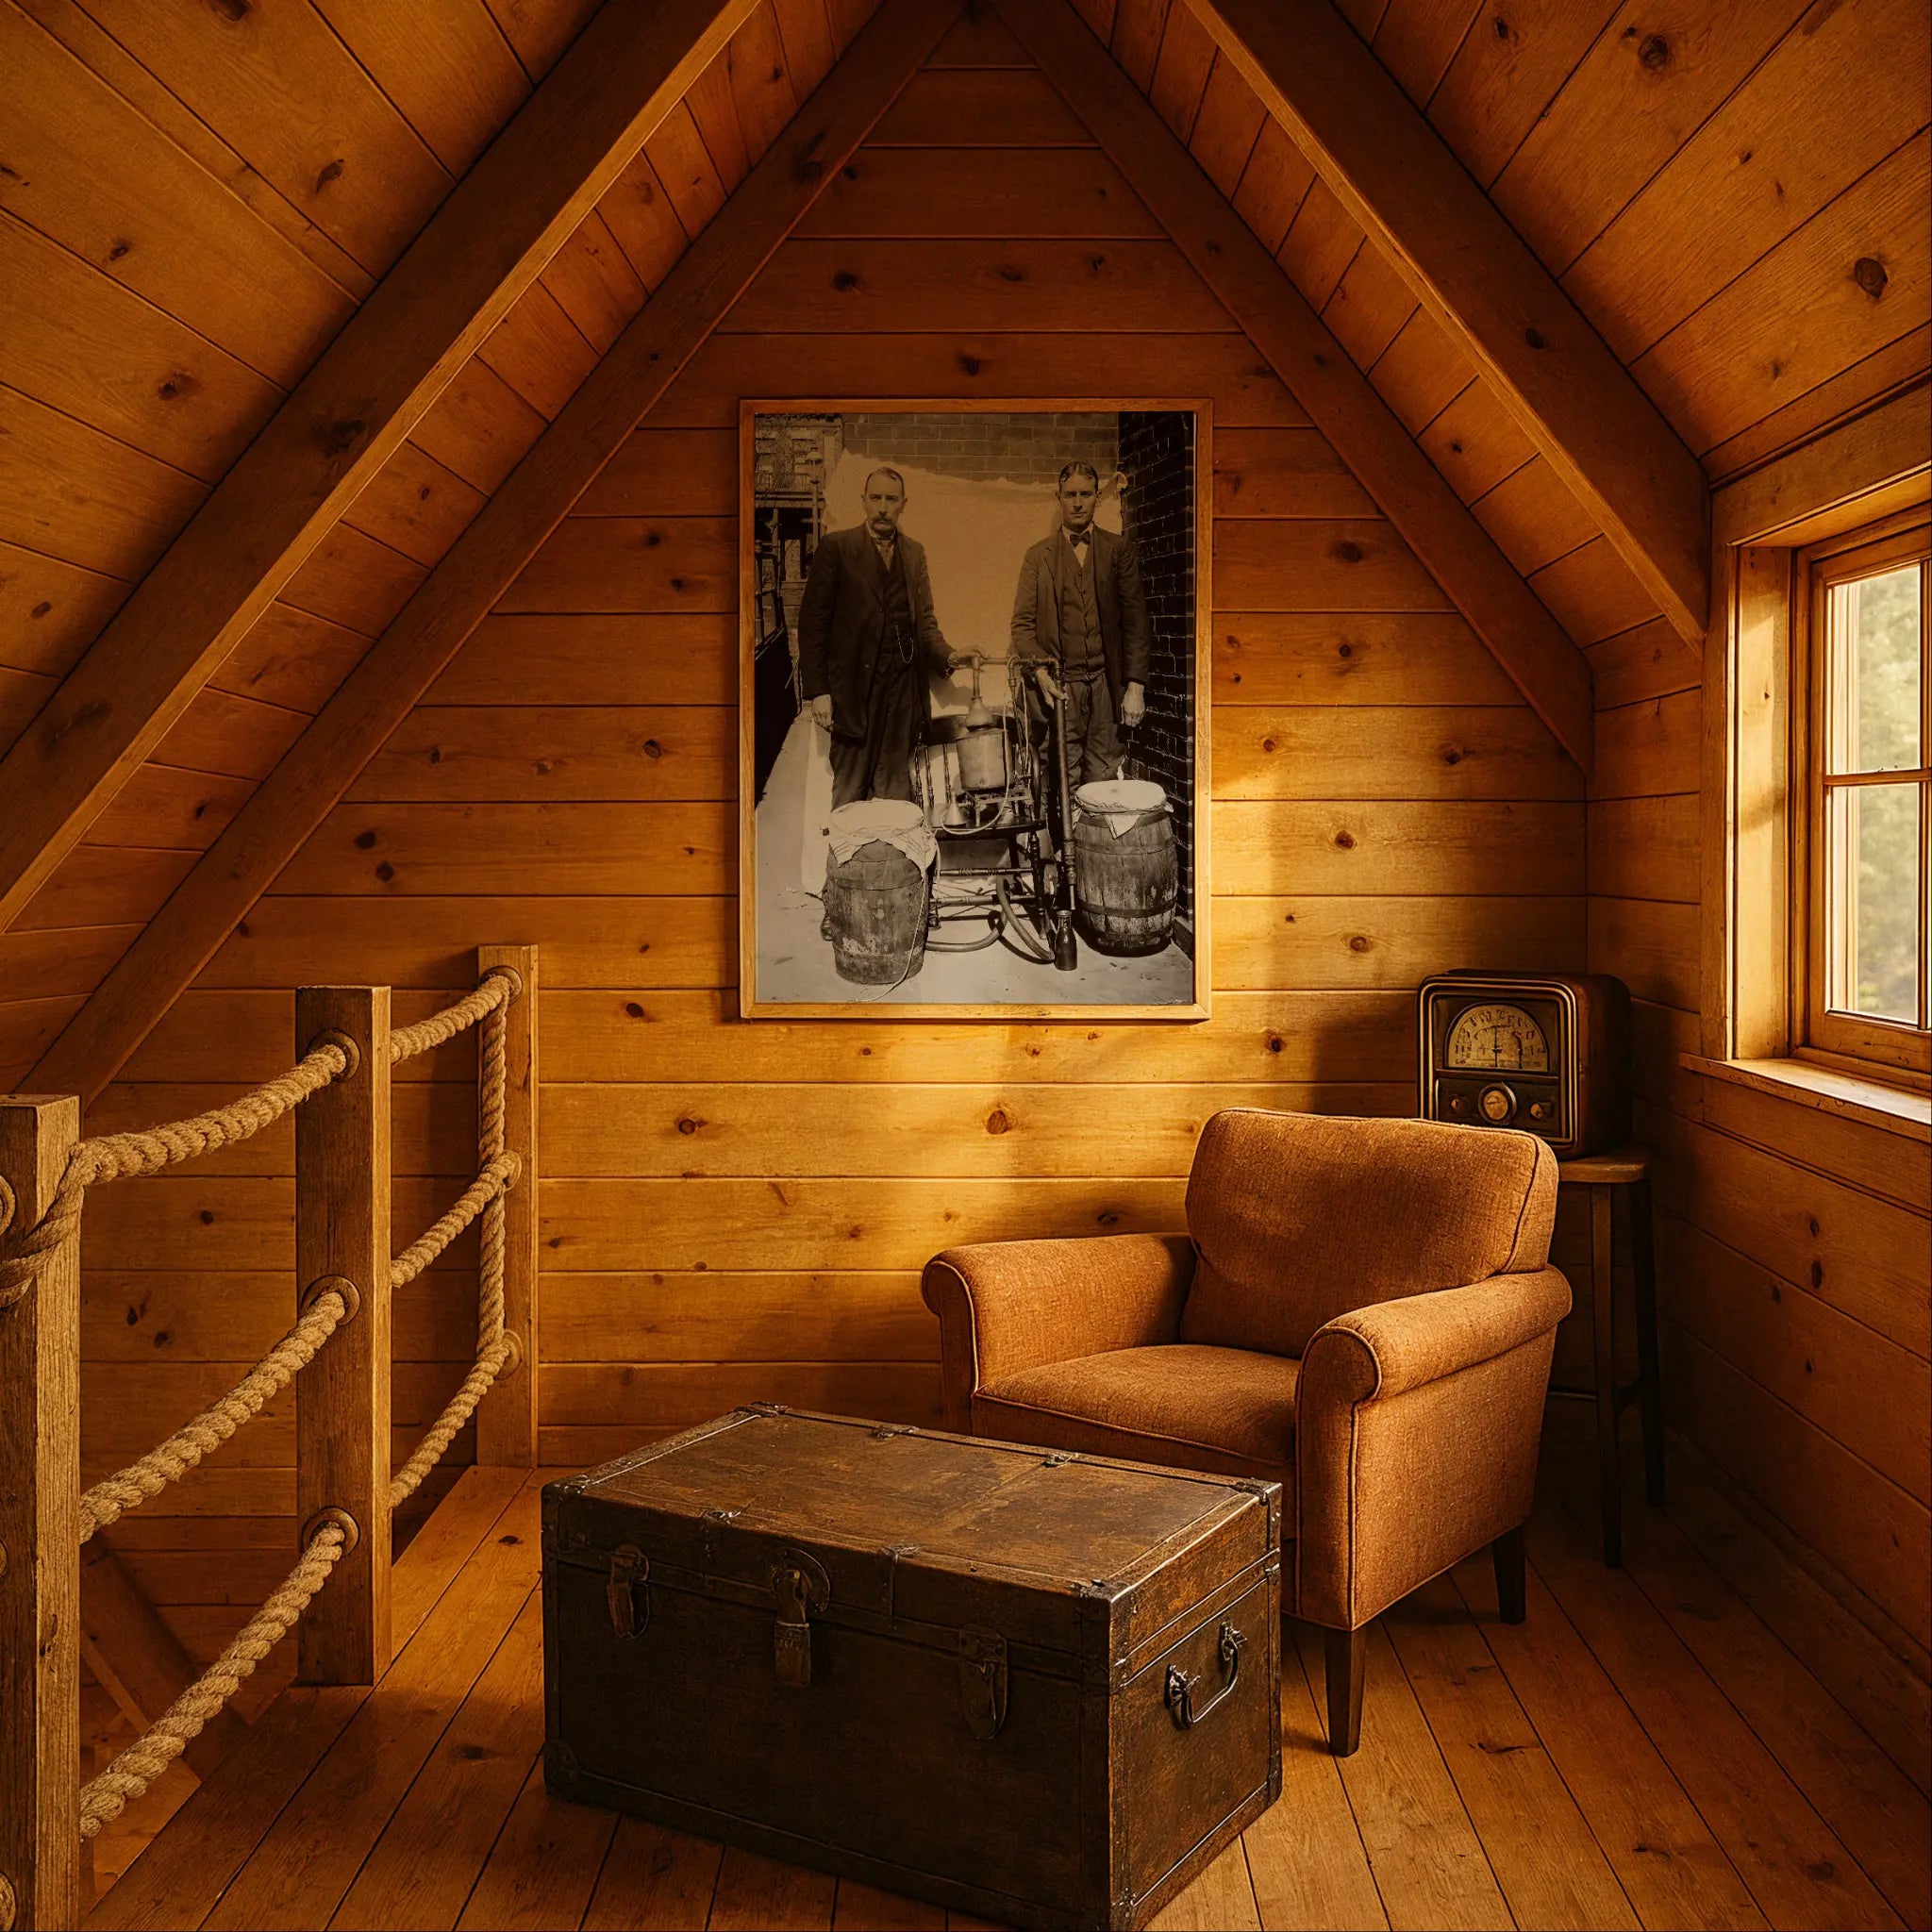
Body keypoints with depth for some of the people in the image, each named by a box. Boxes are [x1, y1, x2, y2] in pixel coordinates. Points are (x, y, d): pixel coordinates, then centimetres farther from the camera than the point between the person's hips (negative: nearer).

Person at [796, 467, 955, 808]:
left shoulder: (915, 553, 16)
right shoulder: (836, 547, 1)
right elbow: (813, 622, -2)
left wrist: (947, 656, -2)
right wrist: (816, 690, -9)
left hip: (903, 687, 4)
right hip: (854, 687, -4)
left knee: (895, 790, 4)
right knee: (849, 792, -3)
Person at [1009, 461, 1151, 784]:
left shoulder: (1119, 551, 11)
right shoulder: (1039, 555, 11)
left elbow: (1135, 621, 7)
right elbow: (1022, 622, 7)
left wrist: (1135, 685, -1)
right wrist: (1039, 668, -11)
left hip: (1106, 684, 0)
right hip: (1060, 684, 0)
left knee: (1103, 779, -4)